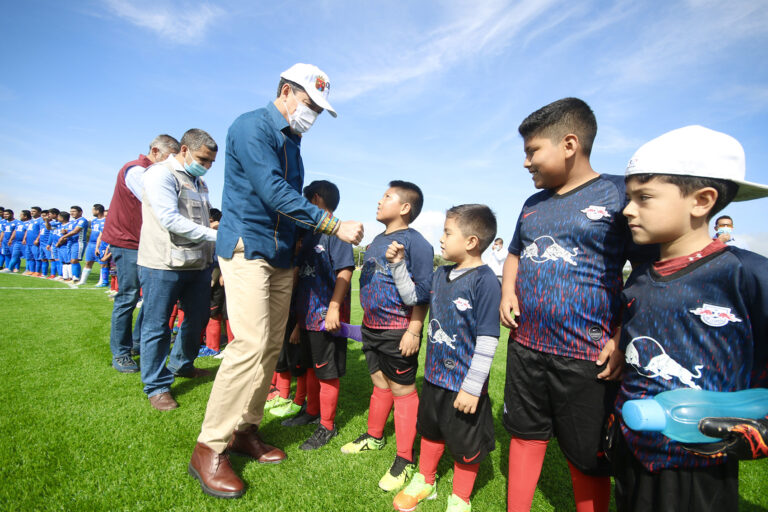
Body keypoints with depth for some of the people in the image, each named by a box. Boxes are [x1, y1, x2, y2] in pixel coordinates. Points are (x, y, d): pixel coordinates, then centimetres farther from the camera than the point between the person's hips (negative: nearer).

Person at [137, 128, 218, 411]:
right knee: (157, 326, 3)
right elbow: (171, 219, -19)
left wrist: (214, 262, 14)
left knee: (198, 318, 17)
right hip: (163, 265, -8)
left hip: (197, 264, 8)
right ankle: (156, 386, 17)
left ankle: (181, 365, 40)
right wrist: (216, 235, -22)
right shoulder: (161, 174, -8)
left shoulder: (199, 182, 17)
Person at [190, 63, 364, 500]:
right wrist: (336, 226, -19)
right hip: (248, 249, -8)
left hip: (281, 257, 8)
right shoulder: (252, 127, -8)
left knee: (271, 346, 7)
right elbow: (275, 193, -20)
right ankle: (209, 448, 1)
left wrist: (297, 248, 14)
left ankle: (245, 429, 22)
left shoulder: (292, 140, 18)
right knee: (252, 344, -15)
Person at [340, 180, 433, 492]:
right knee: (380, 382, 21)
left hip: (398, 331, -8)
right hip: (372, 326, 8)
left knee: (402, 389, 2)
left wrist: (414, 330, -19)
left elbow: (422, 291, -16)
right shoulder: (376, 240, 13)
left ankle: (405, 460, 15)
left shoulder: (414, 242, -13)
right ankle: (374, 436, 40)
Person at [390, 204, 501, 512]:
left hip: (464, 384, -7)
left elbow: (487, 341, -22)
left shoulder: (485, 280, -22)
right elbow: (413, 296, 18)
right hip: (435, 374, 7)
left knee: (466, 445, 15)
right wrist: (398, 264, 7)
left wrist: (472, 387, -20)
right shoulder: (441, 274, 1)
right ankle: (424, 483, 49)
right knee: (430, 430, 25)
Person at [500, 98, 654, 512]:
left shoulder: (619, 193, -7)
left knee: (587, 458, 11)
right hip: (525, 346, 6)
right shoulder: (533, 204, 11)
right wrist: (507, 291, 5)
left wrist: (624, 337, -16)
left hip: (586, 356, -5)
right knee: (525, 435, 19)